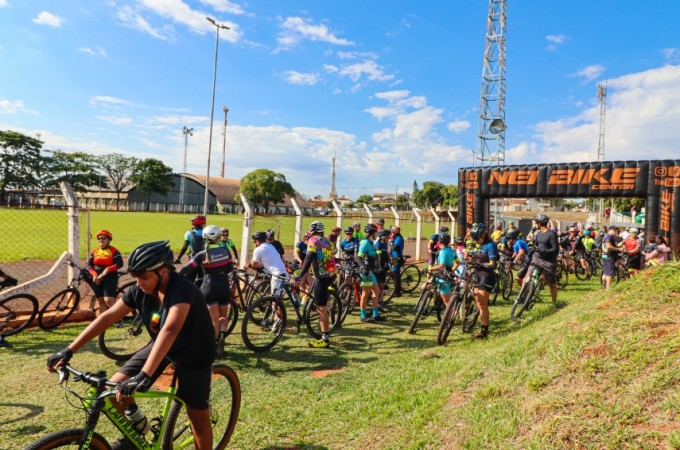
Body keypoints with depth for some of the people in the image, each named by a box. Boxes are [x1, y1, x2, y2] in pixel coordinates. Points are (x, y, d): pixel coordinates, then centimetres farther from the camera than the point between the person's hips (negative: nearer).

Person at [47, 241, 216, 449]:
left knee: (198, 418, 1)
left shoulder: (182, 289, -35)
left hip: (193, 354, -5)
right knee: (116, 388, -7)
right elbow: (108, 317, -11)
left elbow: (170, 329, -48)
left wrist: (144, 376, -57)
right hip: (160, 346, 6)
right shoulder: (140, 290, -15)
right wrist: (69, 350, -16)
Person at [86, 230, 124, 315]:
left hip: (110, 278, -6)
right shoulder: (94, 251, 8)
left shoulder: (113, 250, -6)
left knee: (108, 300, -15)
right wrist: (94, 274, -13)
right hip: (97, 279, 6)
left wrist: (107, 270, -25)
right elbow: (89, 265, 4)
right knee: (100, 301, 10)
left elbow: (120, 263, -14)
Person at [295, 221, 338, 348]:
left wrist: (300, 275, -16)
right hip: (332, 274, 8)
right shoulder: (328, 242, 19)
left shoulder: (313, 241, -2)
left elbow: (308, 259, -14)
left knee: (321, 308, -6)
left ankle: (325, 339, -5)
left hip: (323, 276, -8)